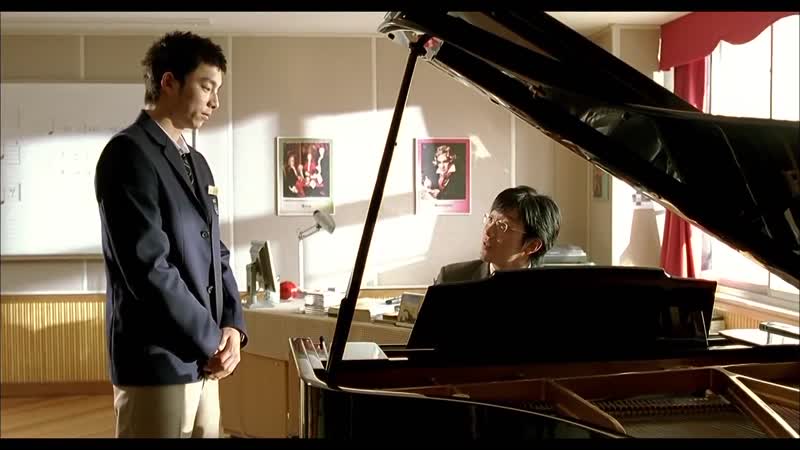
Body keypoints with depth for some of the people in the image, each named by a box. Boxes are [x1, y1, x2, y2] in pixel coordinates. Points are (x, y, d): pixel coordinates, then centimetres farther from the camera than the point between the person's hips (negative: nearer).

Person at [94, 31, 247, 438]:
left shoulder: (196, 163, 15)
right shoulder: (128, 154, -13)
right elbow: (148, 267, -20)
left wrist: (233, 326, -1)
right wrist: (213, 342, -13)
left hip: (201, 360, 8)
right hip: (158, 363, -8)